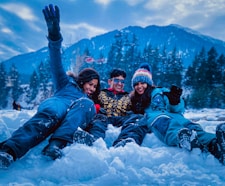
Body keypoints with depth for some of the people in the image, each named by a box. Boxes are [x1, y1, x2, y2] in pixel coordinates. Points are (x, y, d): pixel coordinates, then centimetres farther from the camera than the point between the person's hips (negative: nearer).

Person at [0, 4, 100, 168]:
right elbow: (56, 66, 12)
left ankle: (57, 146, -52)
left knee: (86, 105, -29)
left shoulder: (89, 102, 42)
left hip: (74, 120, 3)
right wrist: (55, 36, -4)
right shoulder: (67, 84, 30)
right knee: (51, 112, -38)